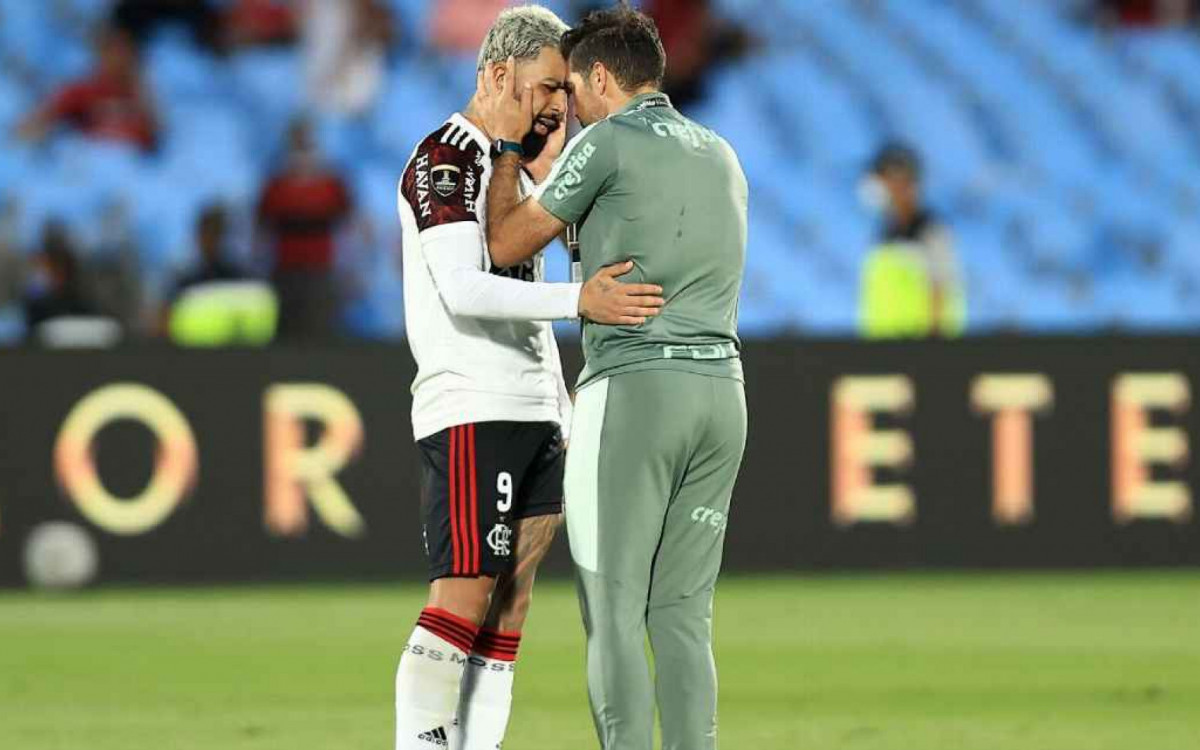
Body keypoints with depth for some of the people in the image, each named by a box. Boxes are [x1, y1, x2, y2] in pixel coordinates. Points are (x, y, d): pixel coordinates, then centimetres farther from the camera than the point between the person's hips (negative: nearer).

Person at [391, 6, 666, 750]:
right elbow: (463, 291, -23)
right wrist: (579, 299, -32)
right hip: (471, 415, -9)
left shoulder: (516, 166, 21)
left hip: (533, 415, 9)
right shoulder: (446, 160, -8)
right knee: (464, 597, -13)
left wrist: (566, 418, 21)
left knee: (509, 608, 3)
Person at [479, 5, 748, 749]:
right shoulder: (721, 157, 19)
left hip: (634, 388, -7)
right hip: (721, 389, 7)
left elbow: (506, 245, 5)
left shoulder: (608, 143, -4)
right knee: (684, 615, 7)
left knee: (614, 610, -4)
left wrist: (509, 145, 20)